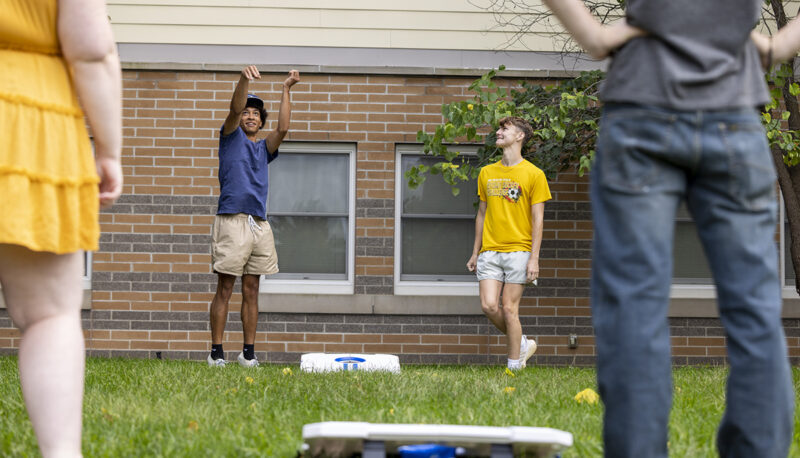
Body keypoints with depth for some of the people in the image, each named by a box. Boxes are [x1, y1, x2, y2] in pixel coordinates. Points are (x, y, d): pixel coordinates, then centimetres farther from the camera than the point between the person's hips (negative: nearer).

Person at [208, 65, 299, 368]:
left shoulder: (264, 149, 21)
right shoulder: (231, 137, 11)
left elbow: (282, 128, 4)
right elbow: (235, 109, -6)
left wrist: (286, 90, 1)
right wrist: (244, 79, -22)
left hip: (259, 224, 5)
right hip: (231, 220, -5)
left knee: (251, 291, 4)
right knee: (224, 289, -6)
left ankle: (248, 353, 6)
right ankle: (216, 352, -6)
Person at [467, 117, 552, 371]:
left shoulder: (533, 174, -2)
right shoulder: (487, 173, 12)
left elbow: (537, 219, -3)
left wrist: (534, 258, -9)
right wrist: (475, 253, 16)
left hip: (518, 251, -4)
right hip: (490, 251, 4)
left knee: (509, 309, -5)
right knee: (489, 306, -8)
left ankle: (514, 366, 7)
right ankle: (521, 344, 16)